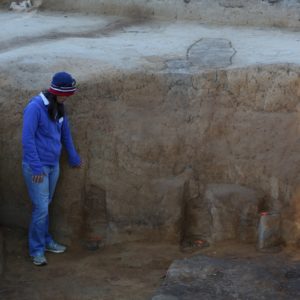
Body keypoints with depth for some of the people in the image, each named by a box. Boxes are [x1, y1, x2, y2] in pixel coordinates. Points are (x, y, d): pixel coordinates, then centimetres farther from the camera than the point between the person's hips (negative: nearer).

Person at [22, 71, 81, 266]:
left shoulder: (59, 108, 6)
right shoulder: (35, 107, -18)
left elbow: (66, 135, 18)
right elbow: (27, 139, -19)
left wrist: (74, 158, 25)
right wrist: (36, 167, -19)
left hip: (53, 165, 7)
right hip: (36, 167, -7)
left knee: (46, 206, 16)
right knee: (41, 208, -6)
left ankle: (46, 241, 29)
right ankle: (37, 250, 5)